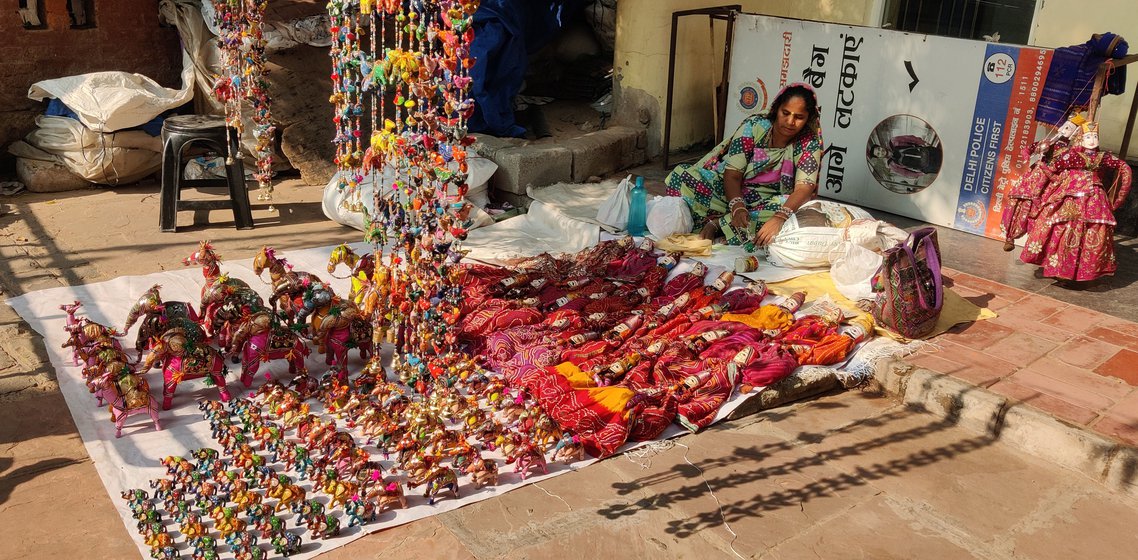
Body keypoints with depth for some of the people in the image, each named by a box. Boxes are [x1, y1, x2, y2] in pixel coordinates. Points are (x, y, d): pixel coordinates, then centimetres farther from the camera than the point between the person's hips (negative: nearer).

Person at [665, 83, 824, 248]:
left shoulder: (809, 143, -9)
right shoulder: (754, 126, -10)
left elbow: (804, 188, -24)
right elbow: (732, 174, -16)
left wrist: (780, 217, -45)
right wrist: (738, 207, -37)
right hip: (732, 193, -1)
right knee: (681, 174, -24)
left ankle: (716, 222, -29)